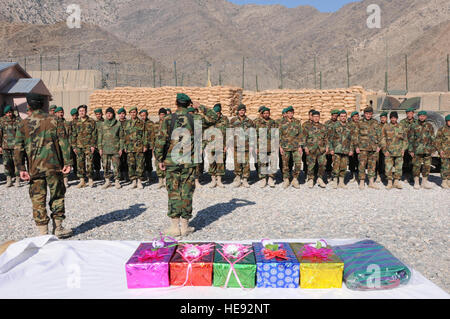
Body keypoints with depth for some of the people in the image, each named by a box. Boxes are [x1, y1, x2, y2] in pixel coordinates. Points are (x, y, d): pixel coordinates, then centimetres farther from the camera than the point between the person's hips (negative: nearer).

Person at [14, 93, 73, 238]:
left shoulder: (23, 124, 4)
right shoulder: (53, 120, 1)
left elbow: (18, 149, 1)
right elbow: (63, 142, -6)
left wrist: (21, 169, 5)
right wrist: (67, 162, -5)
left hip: (34, 168, 1)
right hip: (53, 166, -1)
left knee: (38, 199, 8)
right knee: (57, 196, 11)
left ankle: (43, 232, 10)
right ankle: (58, 229, 17)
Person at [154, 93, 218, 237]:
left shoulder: (168, 120, -3)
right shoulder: (194, 120, 1)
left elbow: (160, 140, -8)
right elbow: (213, 118, 15)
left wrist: (160, 159, 1)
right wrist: (201, 107, 17)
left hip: (171, 161, -1)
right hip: (189, 162, 1)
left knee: (173, 193, 6)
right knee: (187, 193, 6)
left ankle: (175, 226, 9)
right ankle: (185, 226, 12)